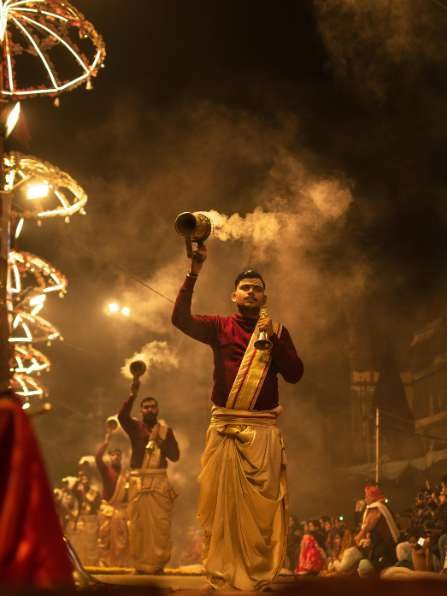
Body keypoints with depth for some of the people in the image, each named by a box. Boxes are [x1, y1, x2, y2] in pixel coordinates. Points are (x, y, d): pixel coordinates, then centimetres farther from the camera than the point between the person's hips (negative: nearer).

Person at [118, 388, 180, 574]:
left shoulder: (165, 429, 10)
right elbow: (122, 416, -17)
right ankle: (140, 564, 4)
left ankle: (158, 563, 1)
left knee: (160, 524, -6)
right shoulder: (135, 426, 6)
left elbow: (175, 455, 4)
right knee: (138, 523, -3)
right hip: (138, 480, -1)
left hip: (159, 481, 1)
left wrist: (161, 441, -9)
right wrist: (133, 394, -27)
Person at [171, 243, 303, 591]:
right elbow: (180, 318, -7)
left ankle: (260, 575, 5)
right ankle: (224, 575, 7)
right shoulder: (220, 327, 9)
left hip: (263, 428, 1)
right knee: (222, 502, 0)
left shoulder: (277, 332, 14)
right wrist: (194, 273, -15)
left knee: (262, 505, -2)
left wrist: (274, 338, -7)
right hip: (225, 426, 0)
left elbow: (295, 374, 3)